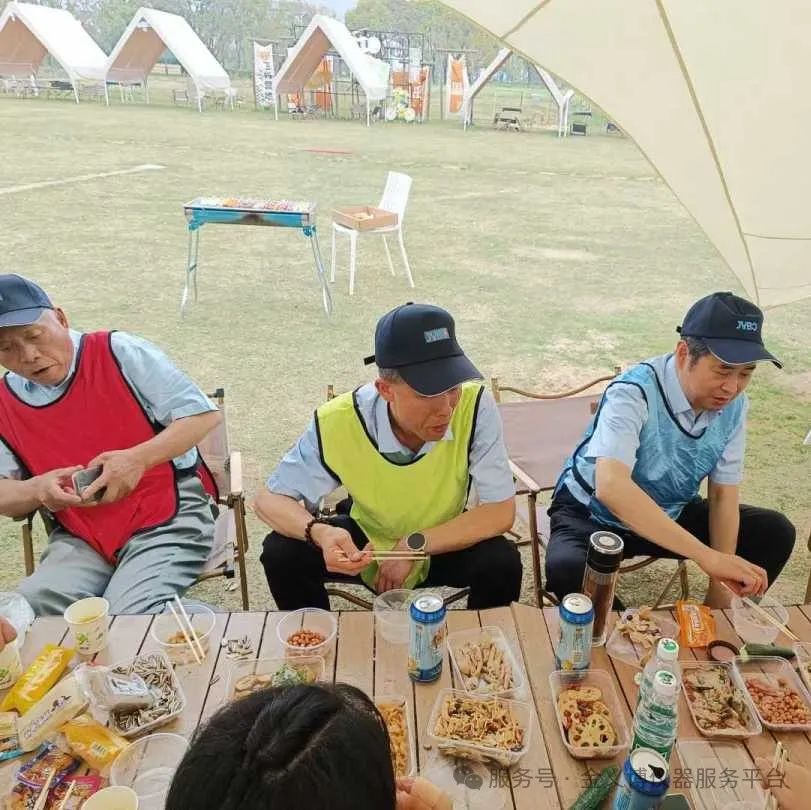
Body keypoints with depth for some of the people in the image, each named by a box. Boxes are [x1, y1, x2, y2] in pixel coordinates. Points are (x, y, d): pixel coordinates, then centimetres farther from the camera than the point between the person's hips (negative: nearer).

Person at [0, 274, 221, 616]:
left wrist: (137, 459, -23)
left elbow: (203, 414, -9)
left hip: (169, 515, -4)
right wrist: (37, 490, -16)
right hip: (81, 537, 5)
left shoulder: (121, 353, -8)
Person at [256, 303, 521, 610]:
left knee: (502, 563, -28)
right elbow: (270, 500, -16)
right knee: (281, 553, -20)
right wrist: (319, 533, -38)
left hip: (446, 544, 0)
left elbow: (501, 511, -23)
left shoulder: (475, 406, -29)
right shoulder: (337, 423, -27)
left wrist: (414, 546, -31)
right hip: (366, 542, 1)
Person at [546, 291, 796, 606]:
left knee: (775, 532, -4)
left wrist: (720, 586, -12)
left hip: (671, 515, 6)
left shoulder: (733, 405, -10)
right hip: (593, 514, -6)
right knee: (566, 571, -36)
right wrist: (707, 557, -49)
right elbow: (611, 486, -46)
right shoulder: (635, 392, -31)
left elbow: (724, 494, -3)